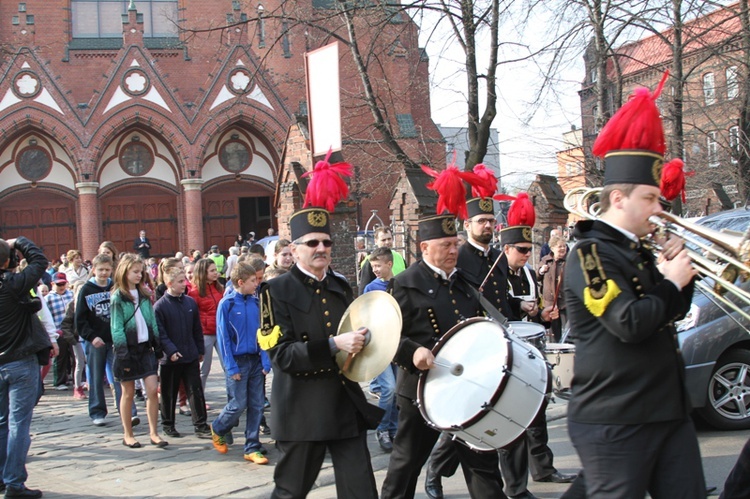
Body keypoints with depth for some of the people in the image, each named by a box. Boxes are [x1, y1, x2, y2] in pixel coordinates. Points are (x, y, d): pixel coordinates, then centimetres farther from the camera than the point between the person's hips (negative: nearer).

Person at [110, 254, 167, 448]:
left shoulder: (145, 295, 10)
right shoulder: (118, 298, -6)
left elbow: (153, 321, 11)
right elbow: (117, 328, -10)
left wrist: (157, 346, 5)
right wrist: (123, 354, -15)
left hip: (146, 348, 4)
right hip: (129, 350, -4)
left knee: (152, 390, -3)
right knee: (128, 393, 6)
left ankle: (154, 433, 4)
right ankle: (127, 434, 17)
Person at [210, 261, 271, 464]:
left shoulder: (255, 302, 4)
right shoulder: (227, 304, -8)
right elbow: (223, 337, -8)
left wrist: (265, 360, -1)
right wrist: (231, 367, -11)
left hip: (255, 360, 5)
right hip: (238, 361, -5)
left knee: (256, 406, 5)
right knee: (238, 404, -1)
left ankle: (252, 448, 13)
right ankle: (218, 429, 27)